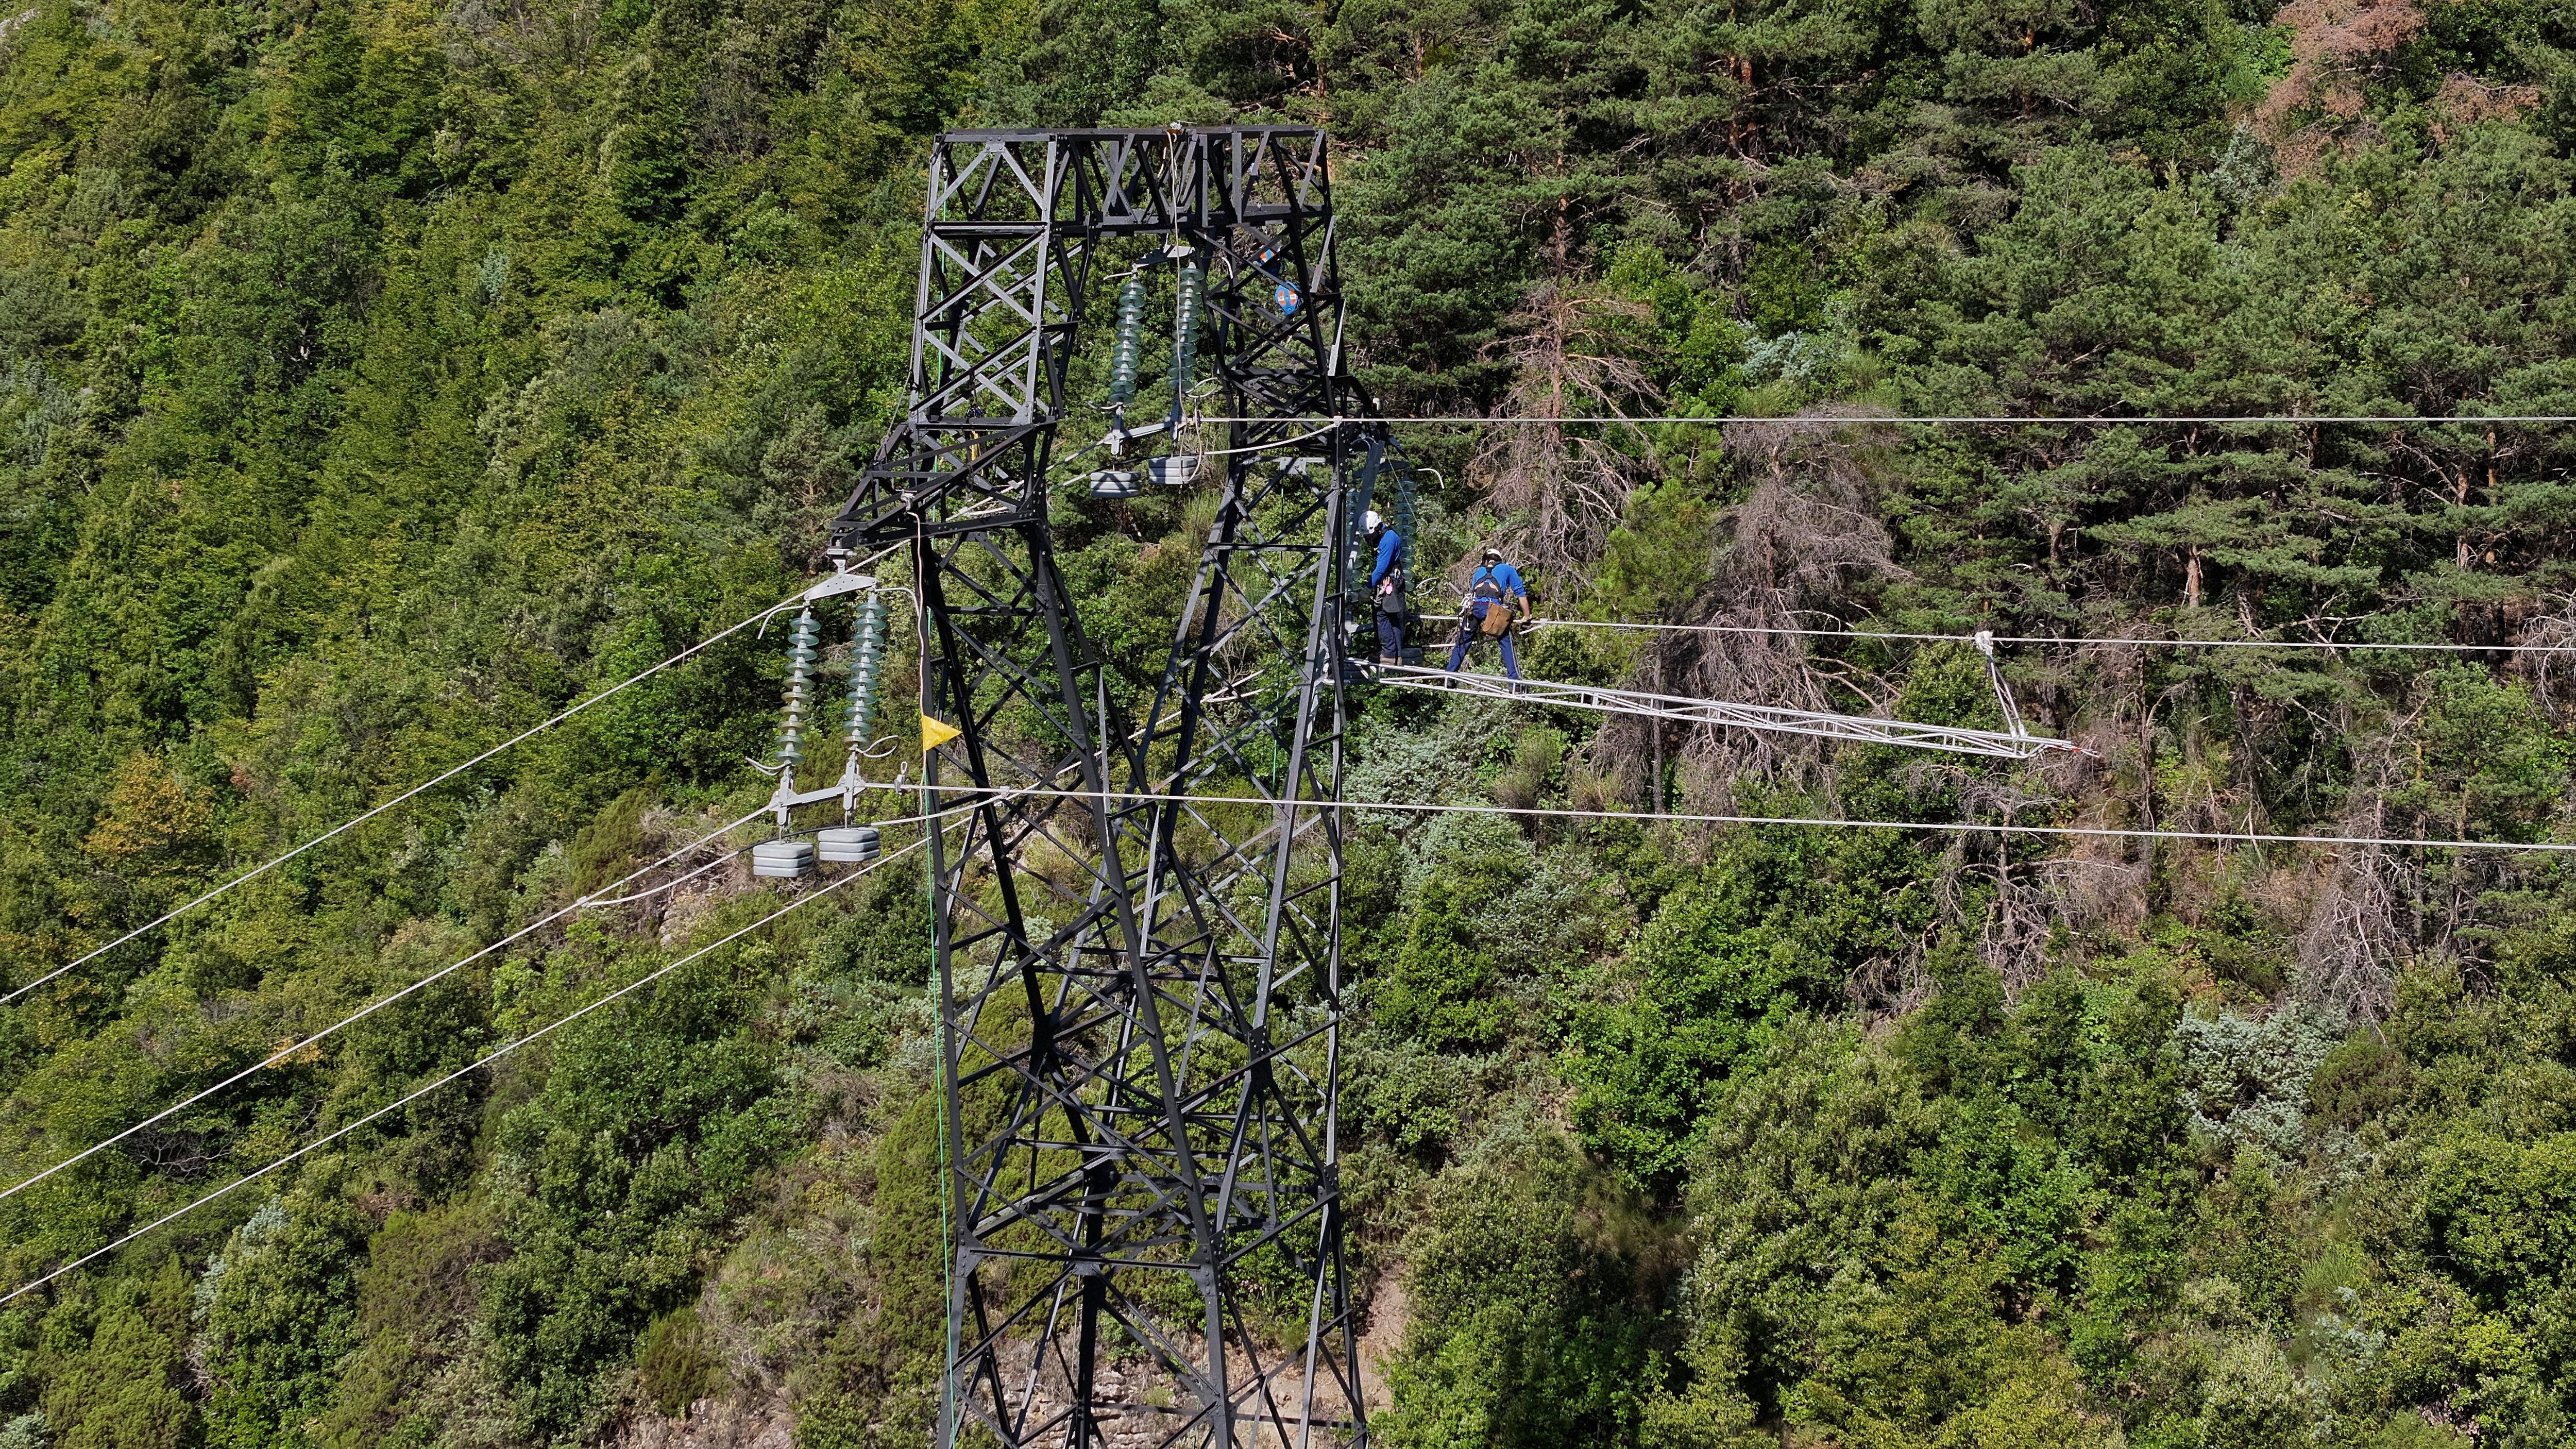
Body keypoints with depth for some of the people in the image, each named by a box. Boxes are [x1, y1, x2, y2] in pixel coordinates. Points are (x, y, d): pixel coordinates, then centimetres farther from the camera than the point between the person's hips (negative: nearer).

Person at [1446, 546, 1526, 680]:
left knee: (1463, 641, 16)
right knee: (1506, 643, 5)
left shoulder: (1479, 571, 33)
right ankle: (1515, 680, -3)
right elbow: (1521, 593, 21)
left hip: (1473, 607, 3)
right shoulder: (1507, 569, 25)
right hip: (1494, 608, -3)